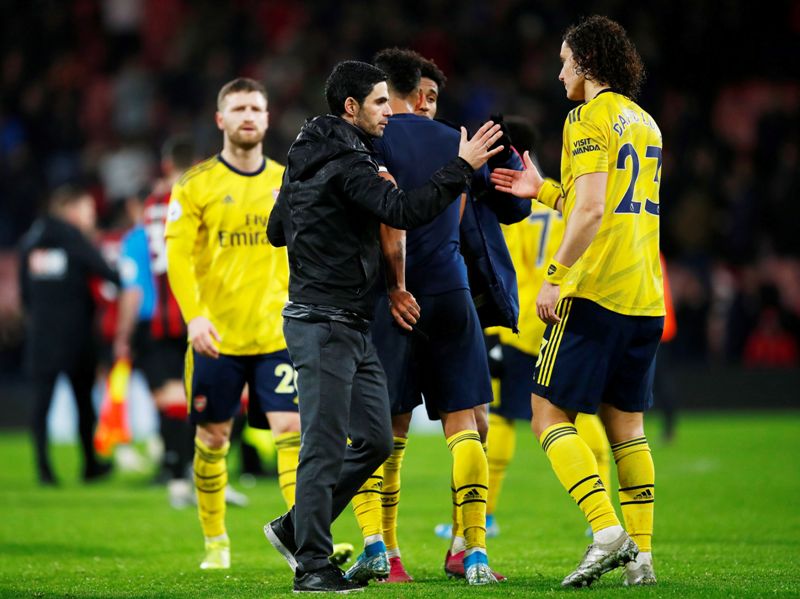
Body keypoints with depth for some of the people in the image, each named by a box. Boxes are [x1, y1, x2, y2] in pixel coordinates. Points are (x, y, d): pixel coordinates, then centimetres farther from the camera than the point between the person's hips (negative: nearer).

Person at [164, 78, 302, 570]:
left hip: (277, 335, 2)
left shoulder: (287, 183, 9)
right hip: (216, 336, -2)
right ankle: (215, 541, 21)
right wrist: (194, 316, -20)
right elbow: (178, 255, -8)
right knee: (213, 438, 6)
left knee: (291, 428, -11)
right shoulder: (197, 185, -1)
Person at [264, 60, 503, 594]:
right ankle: (312, 566, -2)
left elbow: (277, 231, 23)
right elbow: (406, 213, -27)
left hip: (351, 329, 10)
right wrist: (462, 168, -22)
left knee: (376, 440, 12)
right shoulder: (346, 164, -16)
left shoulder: (305, 160, 15)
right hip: (325, 324, -10)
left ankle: (296, 529, 20)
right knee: (325, 447, -6)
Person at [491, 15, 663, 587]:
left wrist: (555, 276, -17)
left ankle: (607, 531, -17)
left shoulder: (590, 117, -9)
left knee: (551, 416, -4)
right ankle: (640, 554, 6)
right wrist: (542, 190, 28)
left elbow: (592, 210, -19)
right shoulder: (644, 122, 18)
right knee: (626, 425, 11)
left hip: (595, 292, -8)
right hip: (644, 298, 8)